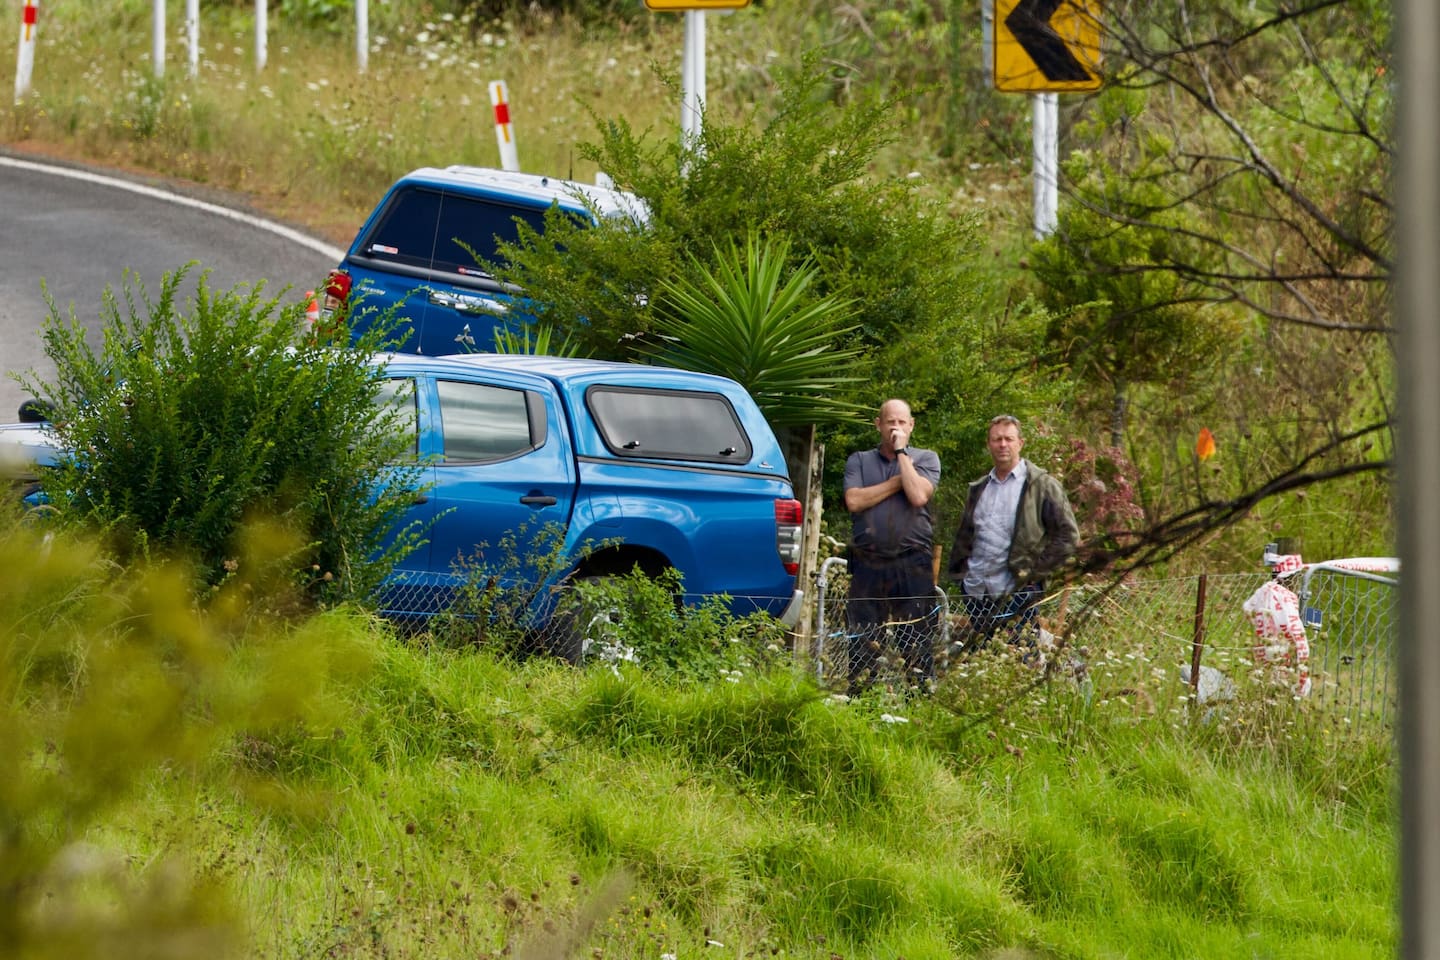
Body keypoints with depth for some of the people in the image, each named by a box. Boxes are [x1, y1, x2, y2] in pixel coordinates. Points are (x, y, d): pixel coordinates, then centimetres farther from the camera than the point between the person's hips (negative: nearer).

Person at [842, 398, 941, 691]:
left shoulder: (926, 459, 10)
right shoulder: (859, 461, 14)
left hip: (912, 565, -1)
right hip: (868, 564, 1)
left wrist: (901, 452, -3)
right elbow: (853, 501, -3)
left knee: (916, 642, -5)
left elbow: (919, 496, -9)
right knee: (863, 644, 0)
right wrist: (898, 481, -3)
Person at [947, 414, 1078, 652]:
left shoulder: (1042, 485, -1)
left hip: (1016, 594, -6)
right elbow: (964, 537, 26)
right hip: (976, 594, 6)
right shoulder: (979, 489, 17)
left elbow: (1067, 535, -3)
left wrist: (1036, 570, -8)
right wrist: (958, 572, 14)